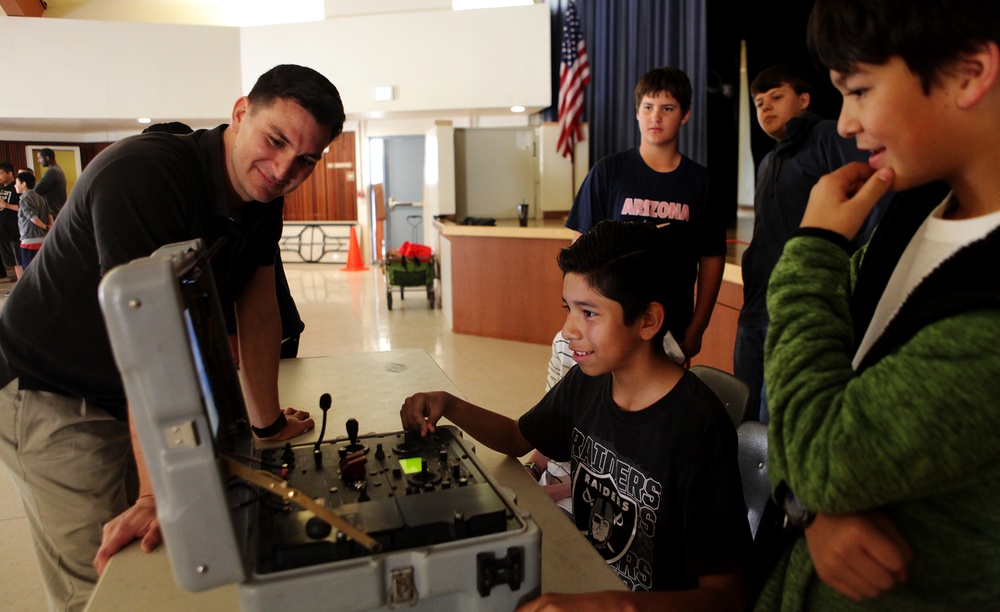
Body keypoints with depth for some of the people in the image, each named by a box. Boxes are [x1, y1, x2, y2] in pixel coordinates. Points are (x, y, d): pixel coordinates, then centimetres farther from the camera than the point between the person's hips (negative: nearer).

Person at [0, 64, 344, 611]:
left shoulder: (261, 200, -5)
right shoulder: (140, 175, -30)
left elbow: (259, 314, 1)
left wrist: (268, 423, 5)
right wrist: (155, 494, -35)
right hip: (52, 397, -7)